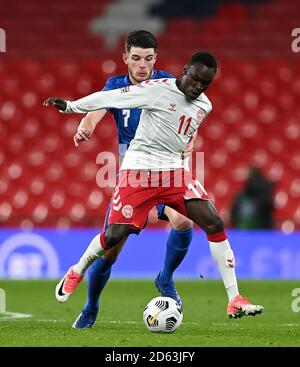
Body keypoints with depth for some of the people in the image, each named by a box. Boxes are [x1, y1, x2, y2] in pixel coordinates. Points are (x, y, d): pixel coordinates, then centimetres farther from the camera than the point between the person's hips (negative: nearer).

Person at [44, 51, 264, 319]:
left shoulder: (204, 106, 8)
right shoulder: (158, 89, -12)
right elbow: (110, 97, -9)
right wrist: (70, 106, -8)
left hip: (175, 172, 5)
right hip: (139, 169, -5)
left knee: (214, 223, -11)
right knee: (114, 235, -8)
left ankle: (235, 301, -10)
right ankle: (76, 273, 25)